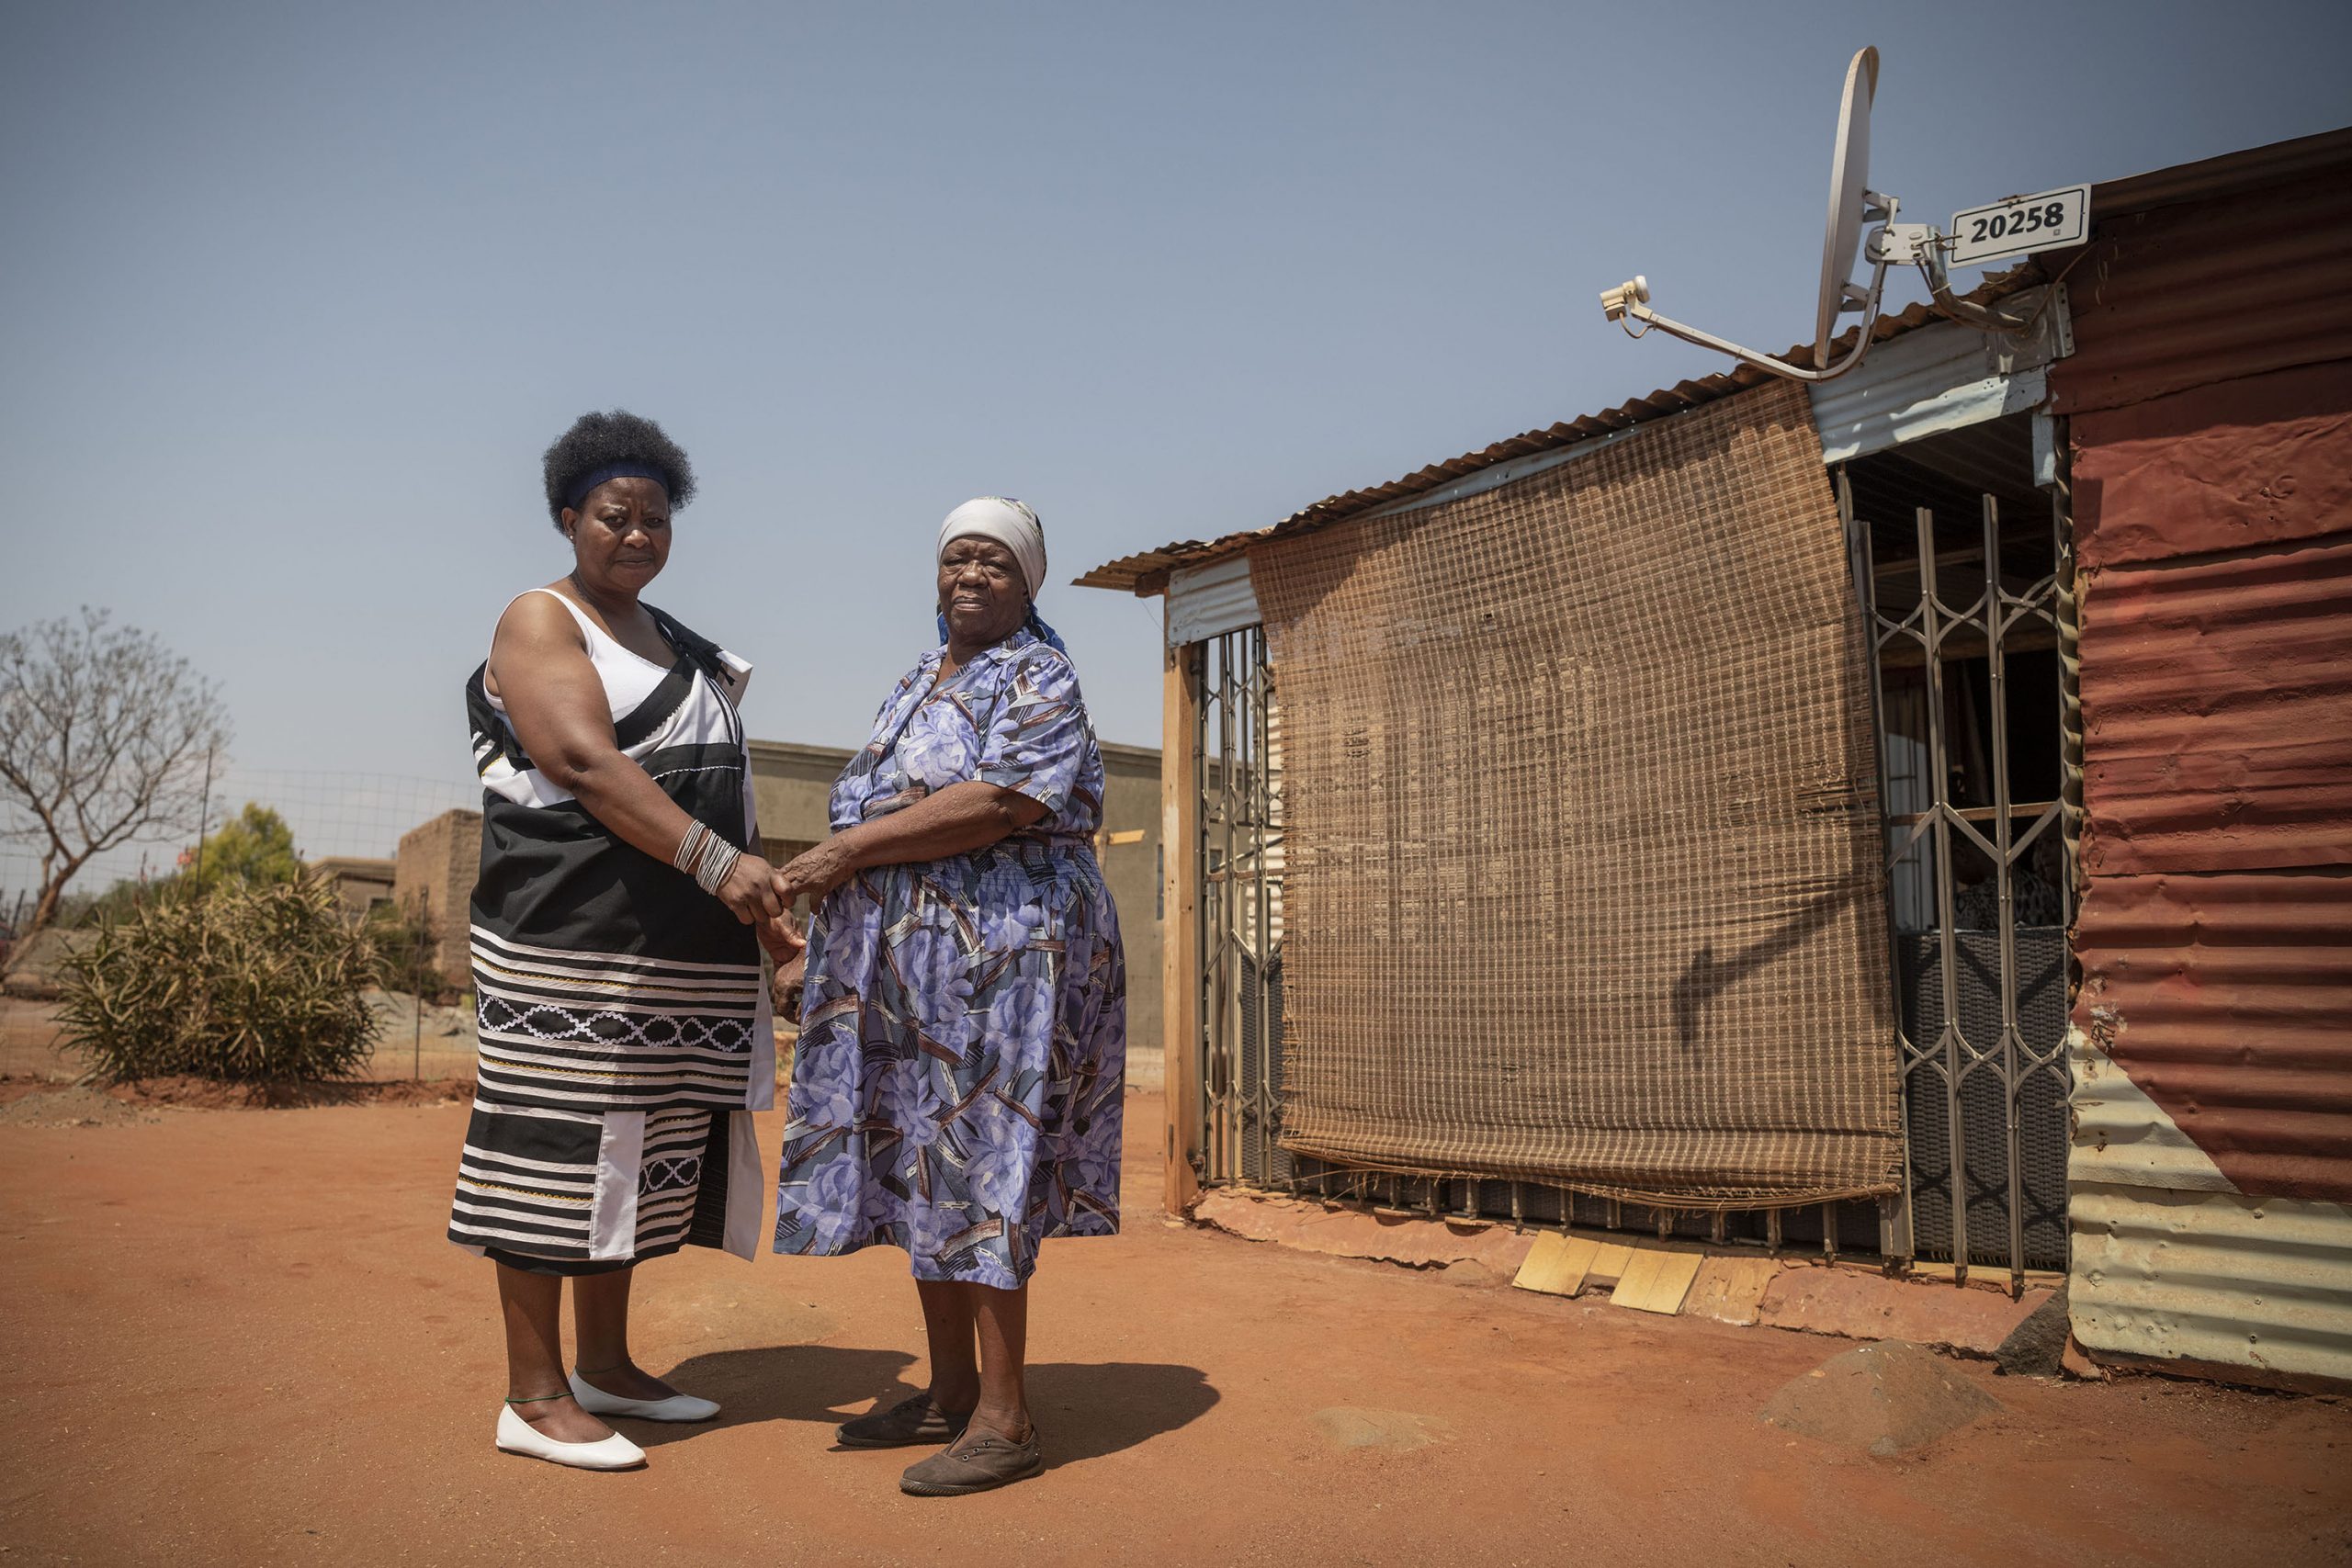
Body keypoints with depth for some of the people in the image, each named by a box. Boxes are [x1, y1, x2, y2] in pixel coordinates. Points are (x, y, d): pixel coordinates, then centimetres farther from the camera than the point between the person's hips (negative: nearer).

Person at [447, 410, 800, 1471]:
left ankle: (606, 1364, 23)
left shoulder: (672, 640, 20)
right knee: (559, 1141, -4)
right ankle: (533, 1396, 5)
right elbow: (585, 763, -18)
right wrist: (716, 862, -27)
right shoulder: (540, 621, -3)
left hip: (678, 946, 8)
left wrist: (754, 903, 15)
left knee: (638, 1145, 12)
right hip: (573, 932, -8)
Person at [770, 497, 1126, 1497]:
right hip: (907, 962, 9)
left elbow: (999, 805, -20)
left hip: (995, 955, -8)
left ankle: (1004, 1419, 2)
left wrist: (853, 849, -18)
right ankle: (951, 1395, 22)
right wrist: (834, 882, 9)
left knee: (976, 1165, -7)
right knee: (922, 1167, 11)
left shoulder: (1038, 677, -6)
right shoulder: (923, 680, 20)